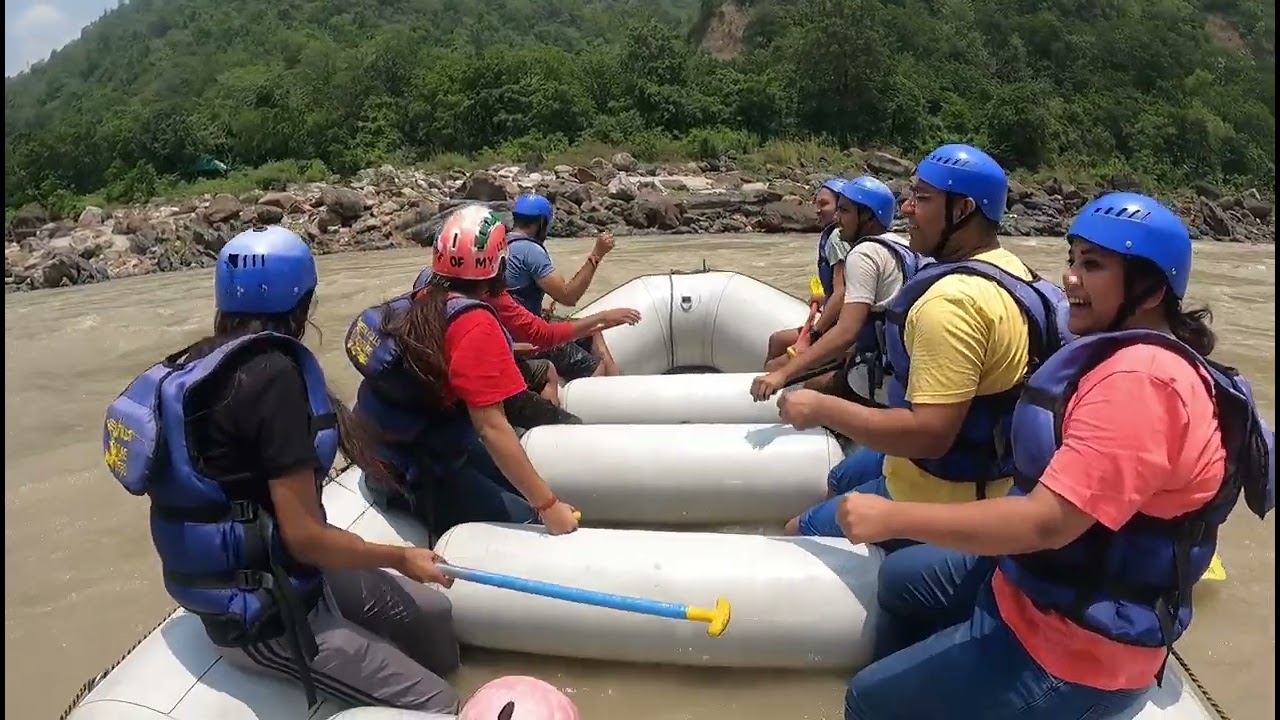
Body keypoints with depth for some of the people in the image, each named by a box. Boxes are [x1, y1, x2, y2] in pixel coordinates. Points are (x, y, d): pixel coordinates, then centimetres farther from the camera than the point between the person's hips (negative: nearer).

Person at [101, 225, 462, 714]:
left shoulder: (210, 361, 1)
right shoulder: (272, 374, -25)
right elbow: (305, 537, -24)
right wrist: (401, 558, -10)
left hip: (242, 576, 9)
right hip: (265, 615, -9)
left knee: (431, 612, 15)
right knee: (436, 706, -3)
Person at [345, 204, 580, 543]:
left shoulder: (417, 303, -1)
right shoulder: (476, 325, -25)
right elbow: (492, 428, -28)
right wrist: (548, 505, -24)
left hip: (398, 455, 9)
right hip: (420, 480, -9)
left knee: (524, 485, 16)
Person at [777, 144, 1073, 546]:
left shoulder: (952, 299, -30)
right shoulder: (1012, 272, 3)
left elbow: (929, 433, -34)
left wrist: (821, 408, -25)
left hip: (942, 503, -10)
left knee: (796, 537, 1)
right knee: (840, 479, 30)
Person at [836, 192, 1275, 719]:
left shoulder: (1138, 381, -28)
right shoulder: (1128, 359, 7)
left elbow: (1048, 523, -32)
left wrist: (891, 517, -29)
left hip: (1073, 646, -10)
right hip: (1042, 579, 10)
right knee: (901, 580, 25)